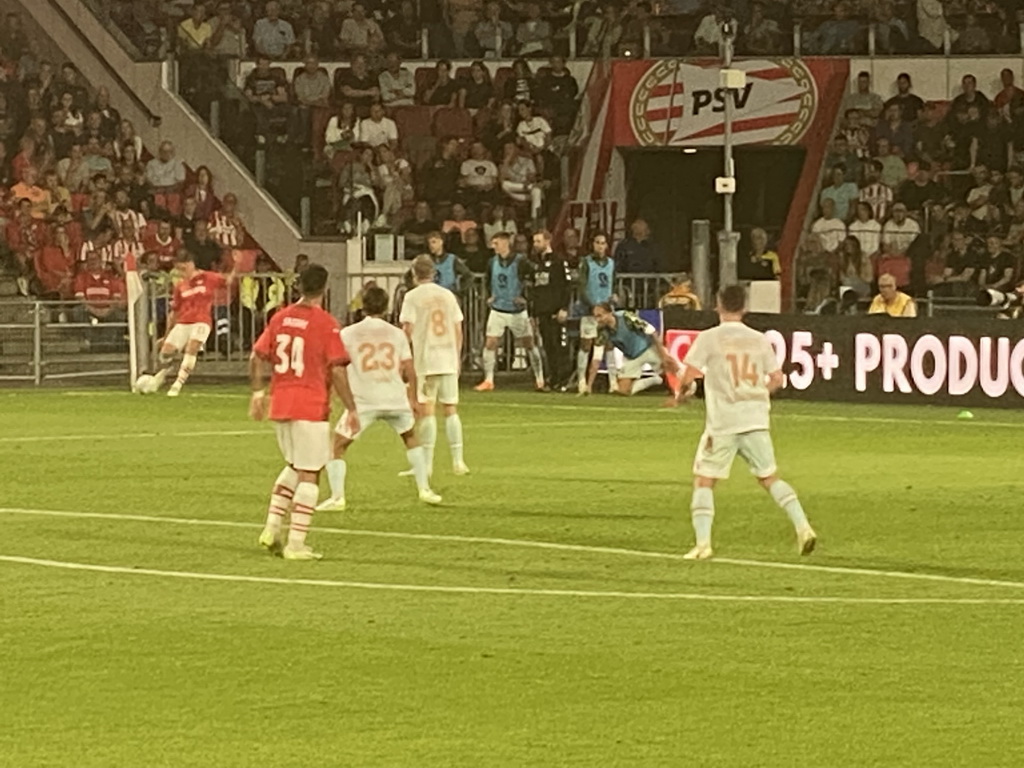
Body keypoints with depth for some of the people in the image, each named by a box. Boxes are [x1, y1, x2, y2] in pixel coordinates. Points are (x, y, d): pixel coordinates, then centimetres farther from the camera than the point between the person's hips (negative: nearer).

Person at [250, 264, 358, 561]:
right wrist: (351, 409, -8)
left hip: (280, 404, 6)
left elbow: (257, 357, 8)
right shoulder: (326, 324, -11)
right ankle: (296, 543, -2)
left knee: (294, 467, 23)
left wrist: (258, 393, 19)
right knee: (309, 475, 1)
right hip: (311, 406, -6)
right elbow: (338, 371, -14)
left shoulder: (280, 318, 6)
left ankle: (272, 526, 15)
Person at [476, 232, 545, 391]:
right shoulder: (493, 262, 2)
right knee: (490, 343, -6)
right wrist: (489, 295, 8)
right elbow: (488, 281, 20)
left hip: (517, 311, -4)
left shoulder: (520, 261, -14)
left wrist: (525, 297, -10)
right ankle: (488, 380, -1)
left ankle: (540, 380, 13)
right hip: (497, 310, 4)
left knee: (529, 344, 4)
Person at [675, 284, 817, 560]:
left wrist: (682, 390, 11)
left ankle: (702, 543, -5)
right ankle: (803, 527, 2)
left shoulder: (709, 338, -5)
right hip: (756, 420, 4)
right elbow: (777, 379, 7)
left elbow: (688, 375, -10)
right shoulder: (759, 339, 7)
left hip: (722, 422, -4)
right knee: (770, 477, 14)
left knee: (704, 480, 5)